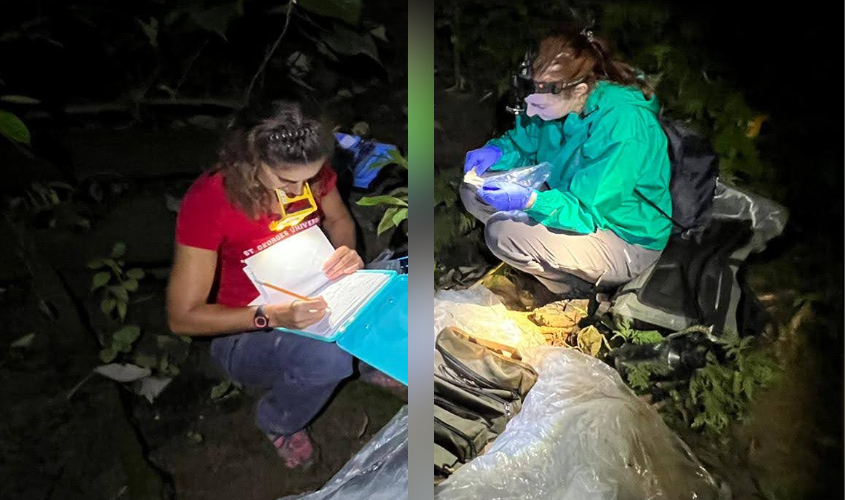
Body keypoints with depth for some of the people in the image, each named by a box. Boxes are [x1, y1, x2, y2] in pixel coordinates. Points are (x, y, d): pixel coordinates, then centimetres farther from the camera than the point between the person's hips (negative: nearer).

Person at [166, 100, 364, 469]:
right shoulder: (207, 201, -26)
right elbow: (182, 318, -21)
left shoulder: (308, 171, -12)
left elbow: (339, 220, 10)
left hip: (310, 303, 4)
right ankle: (277, 423, 1)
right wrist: (272, 317, -34)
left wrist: (346, 251, -15)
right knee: (328, 358, -36)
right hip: (244, 332, -4)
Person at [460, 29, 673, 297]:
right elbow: (523, 143, 10)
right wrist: (496, 151, -13)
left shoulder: (621, 126, -31)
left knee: (503, 231, -27)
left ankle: (582, 288, -2)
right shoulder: (556, 102, -9)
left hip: (626, 242, -8)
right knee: (474, 190, -1)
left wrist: (530, 201, -46)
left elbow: (589, 213, -31)